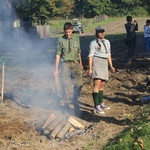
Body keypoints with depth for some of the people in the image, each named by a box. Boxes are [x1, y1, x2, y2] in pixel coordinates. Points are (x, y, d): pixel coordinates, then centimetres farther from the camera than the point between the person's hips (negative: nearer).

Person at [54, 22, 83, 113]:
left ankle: (75, 101, 14)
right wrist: (56, 69, -3)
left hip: (75, 63, 3)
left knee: (78, 83, -4)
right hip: (65, 64, -3)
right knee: (66, 85, -1)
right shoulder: (61, 40, -3)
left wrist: (80, 64, 21)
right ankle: (67, 103, 11)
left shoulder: (76, 38, 7)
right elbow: (58, 54, -1)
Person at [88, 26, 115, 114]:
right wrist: (90, 68, -10)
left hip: (104, 63, 7)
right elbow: (90, 56, -5)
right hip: (96, 62, -7)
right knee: (97, 84, -15)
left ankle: (101, 103, 24)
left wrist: (111, 66, 16)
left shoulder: (107, 42, 15)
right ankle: (96, 107, -16)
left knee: (102, 85, 11)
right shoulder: (94, 43, -3)